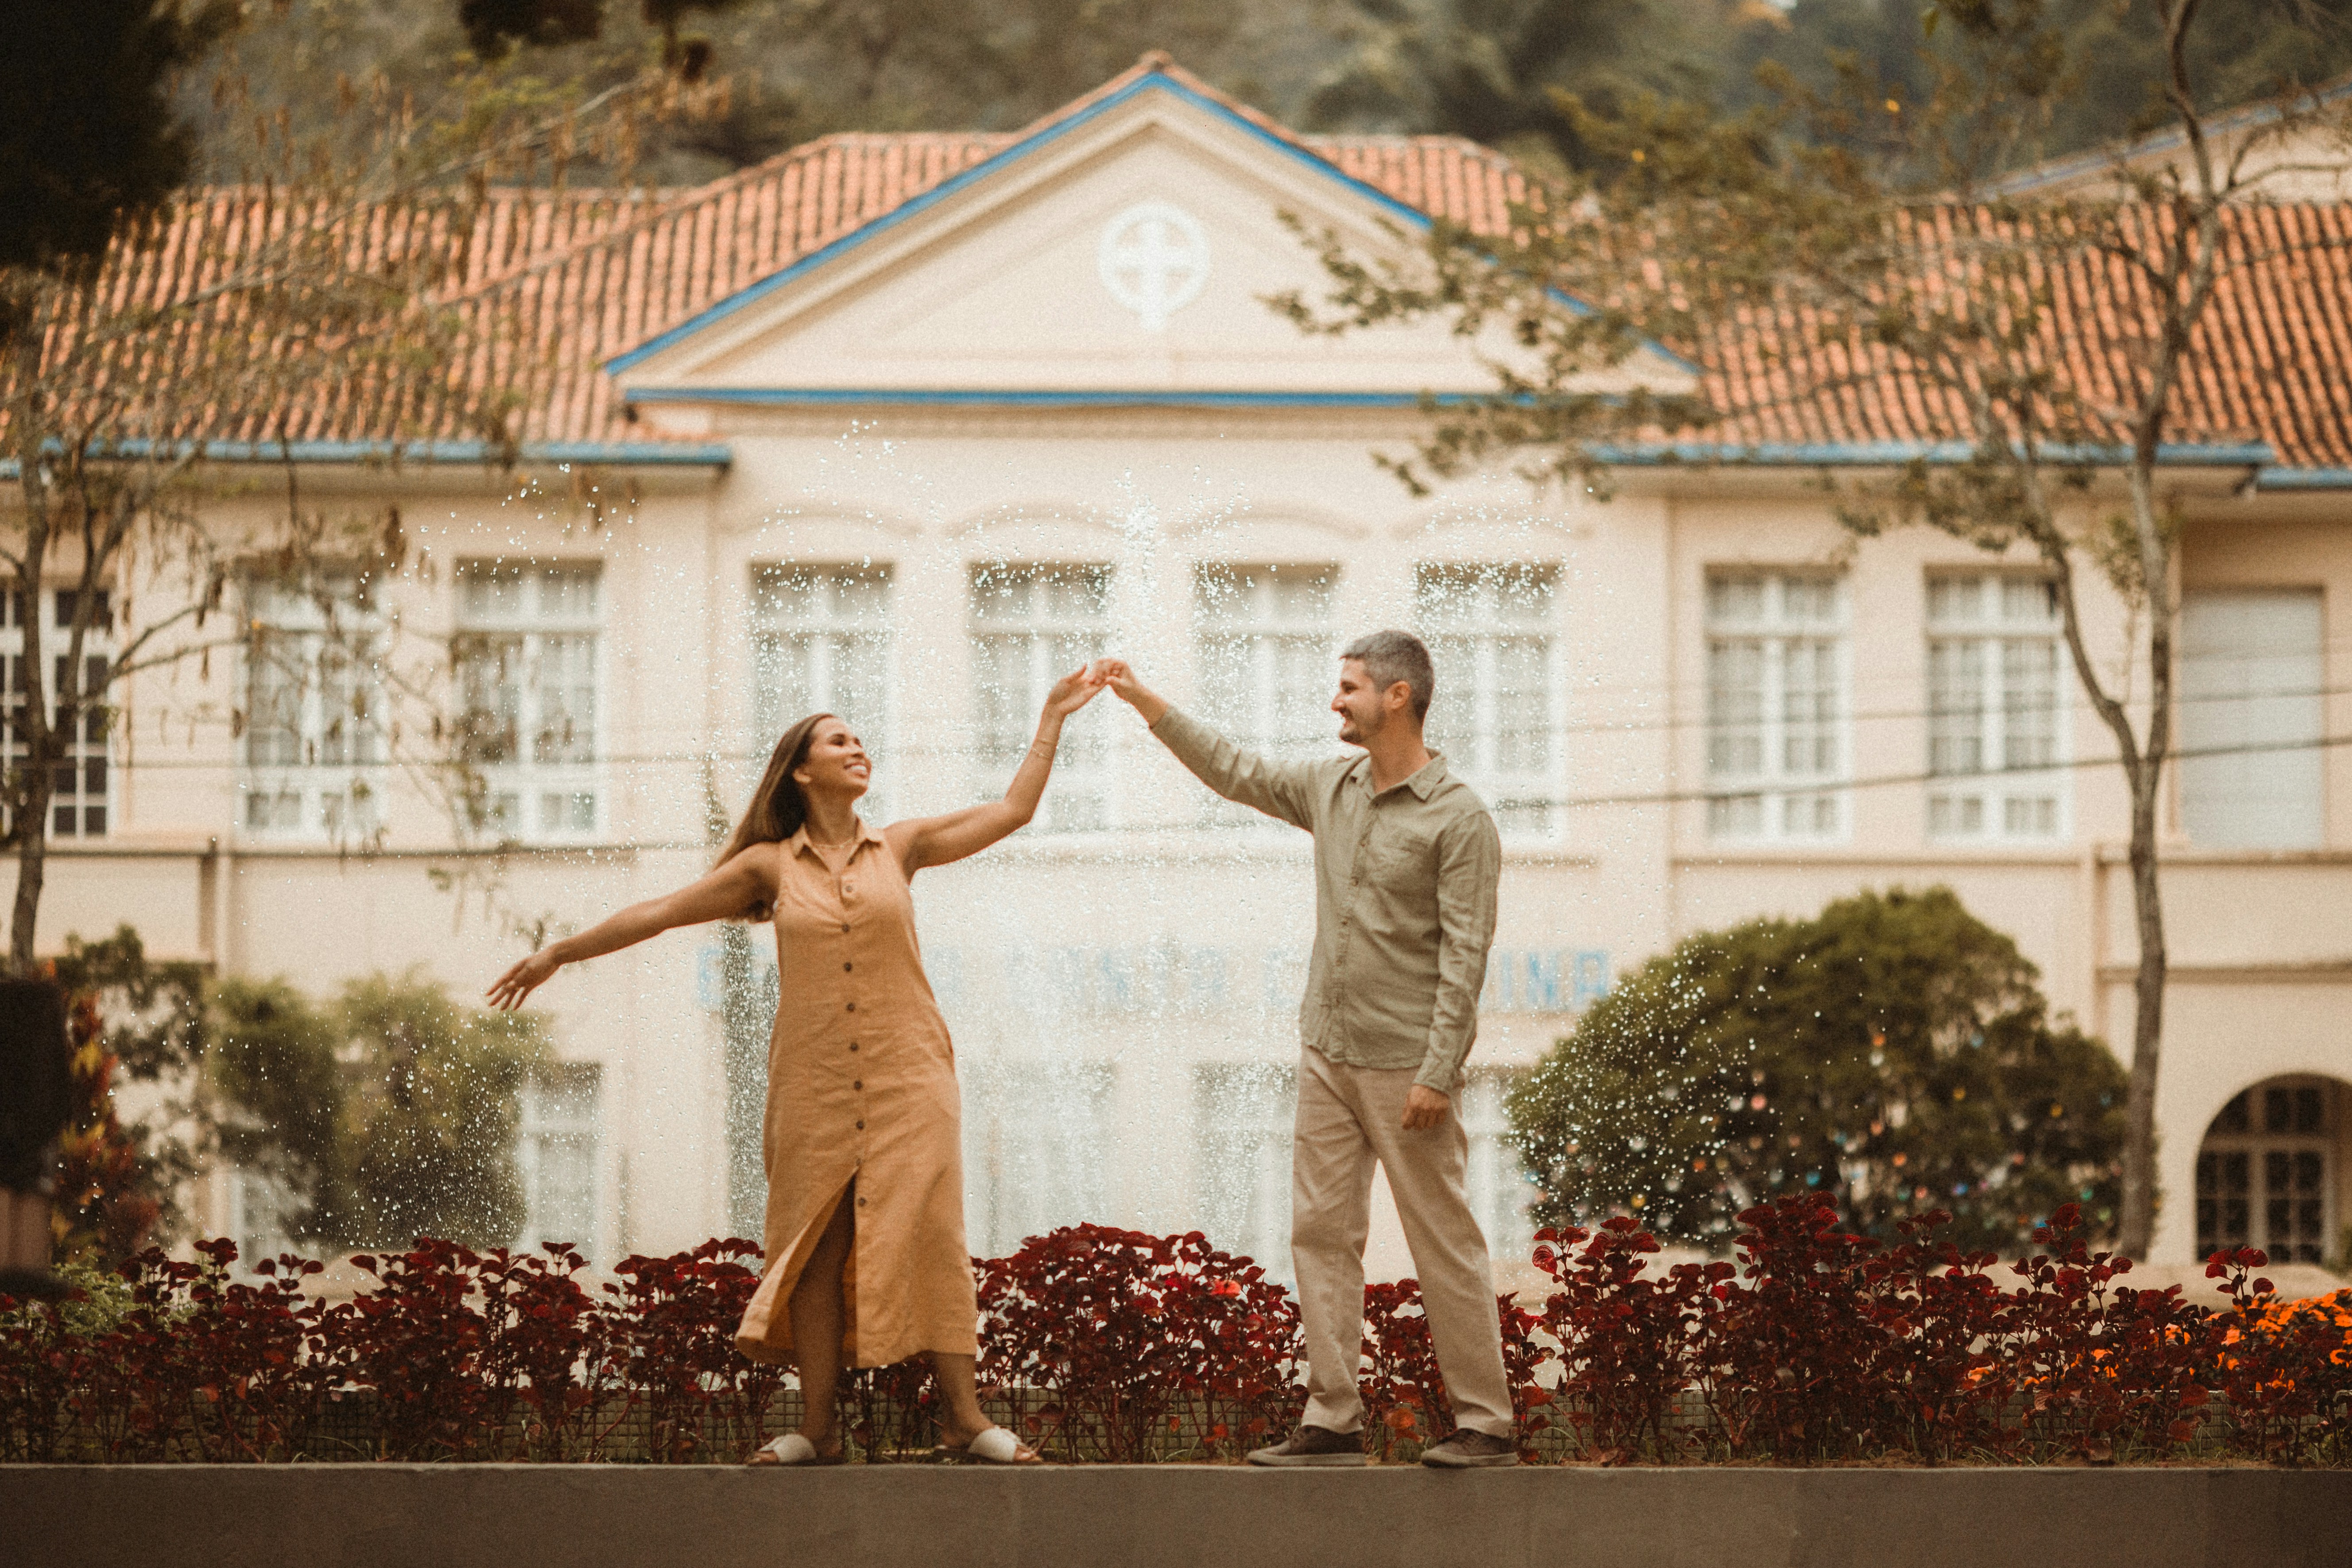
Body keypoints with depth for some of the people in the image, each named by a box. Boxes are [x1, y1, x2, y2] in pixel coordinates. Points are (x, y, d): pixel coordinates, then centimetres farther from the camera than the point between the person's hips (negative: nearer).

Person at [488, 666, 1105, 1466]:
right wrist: (558, 953, 15)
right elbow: (659, 912, 12)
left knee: (929, 1236, -9)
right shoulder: (772, 866, 9)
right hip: (815, 1084, 0)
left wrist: (1053, 717, 13)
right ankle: (816, 1427, 1)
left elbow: (1013, 809, 12)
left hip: (905, 1077, 0)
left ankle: (964, 1418, -10)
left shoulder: (900, 847, 10)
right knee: (816, 1249, -2)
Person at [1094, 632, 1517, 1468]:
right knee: (1321, 1232, 4)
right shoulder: (1330, 787, 10)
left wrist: (1437, 1074, -19)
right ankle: (1333, 1421, 7)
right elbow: (1234, 770, 23)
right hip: (1328, 1053, 7)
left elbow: (1464, 956, -14)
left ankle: (1486, 1422, 2)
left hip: (1404, 1063, -7)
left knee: (1443, 1242, -3)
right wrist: (1144, 700, 19)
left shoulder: (1459, 819, -11)